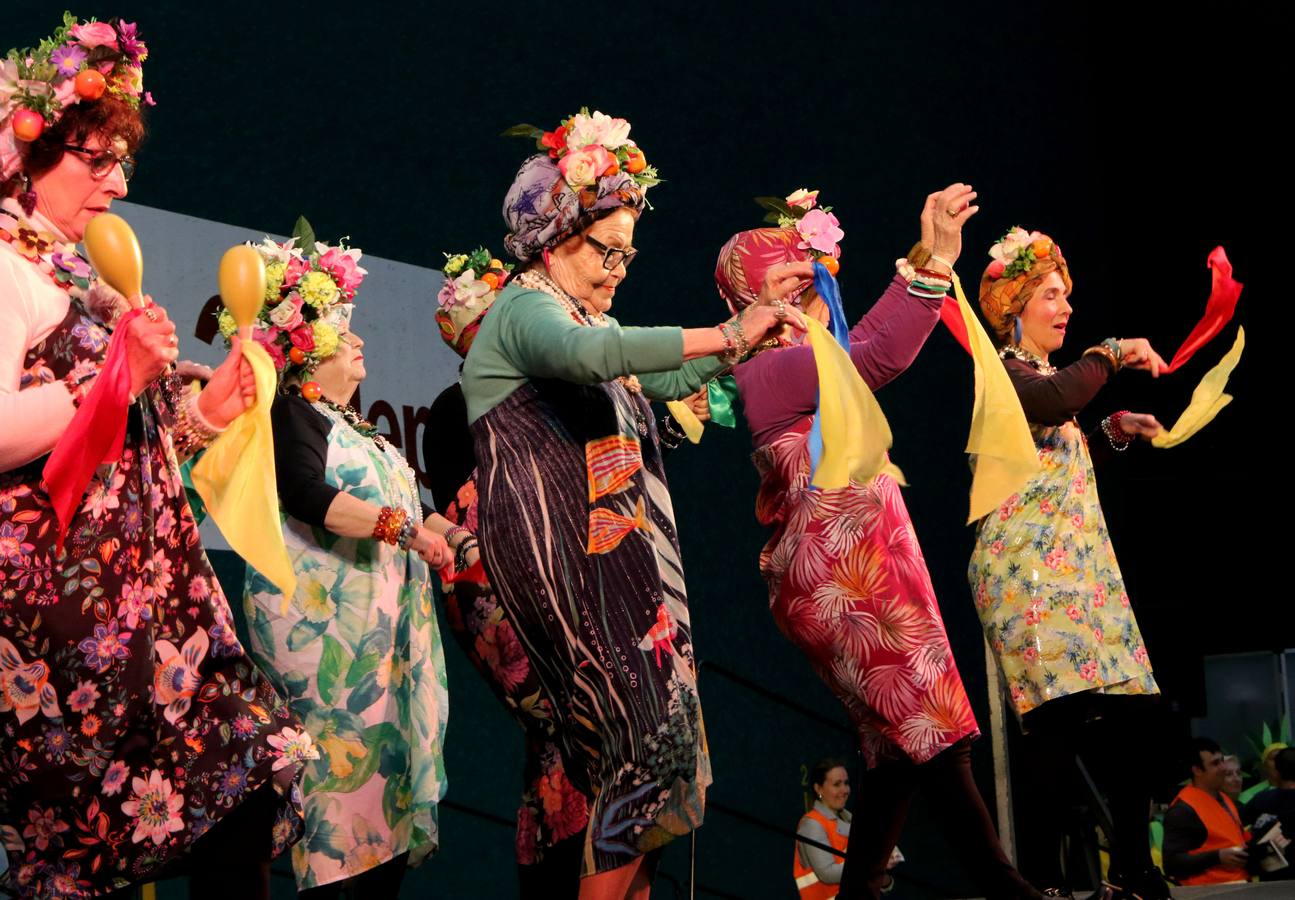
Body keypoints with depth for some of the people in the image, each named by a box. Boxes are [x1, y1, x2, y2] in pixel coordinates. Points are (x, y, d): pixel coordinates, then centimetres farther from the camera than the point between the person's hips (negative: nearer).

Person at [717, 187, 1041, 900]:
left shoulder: (792, 365, 16)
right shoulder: (768, 371, -15)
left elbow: (864, 342, 34)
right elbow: (878, 358, -28)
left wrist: (927, 260, 30)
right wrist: (935, 263, -30)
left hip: (859, 566, 11)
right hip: (840, 574, -11)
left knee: (905, 739, 11)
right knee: (934, 732, -10)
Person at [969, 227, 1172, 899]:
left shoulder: (1041, 373, 24)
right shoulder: (996, 370, -3)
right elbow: (1054, 402, -25)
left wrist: (1114, 431, 20)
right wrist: (1111, 355, -11)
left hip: (1078, 568, 9)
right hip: (1027, 567, -9)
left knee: (1130, 713, 0)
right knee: (1061, 722, -20)